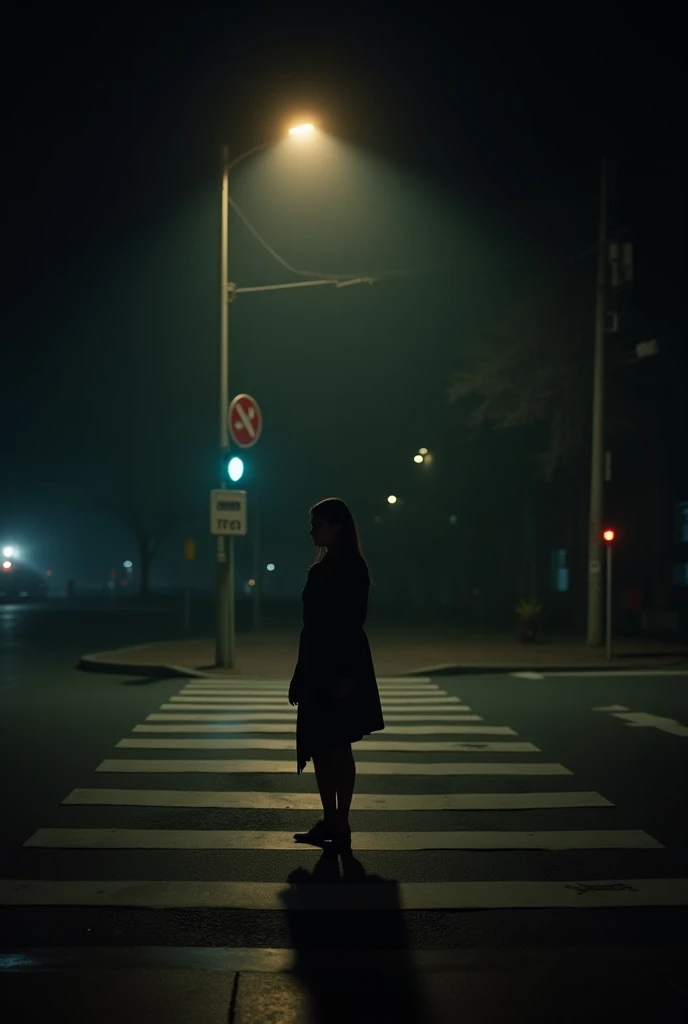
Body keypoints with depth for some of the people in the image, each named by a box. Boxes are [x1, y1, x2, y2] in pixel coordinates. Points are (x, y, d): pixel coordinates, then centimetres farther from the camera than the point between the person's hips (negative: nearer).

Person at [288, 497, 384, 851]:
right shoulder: (321, 568, 14)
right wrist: (301, 673, 15)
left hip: (340, 668, -9)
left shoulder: (352, 567, -11)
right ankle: (329, 821, 19)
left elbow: (353, 622, -16)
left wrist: (346, 674, -20)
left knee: (338, 747, -4)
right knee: (319, 747, 11)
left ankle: (342, 827, 3)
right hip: (317, 668, 9)